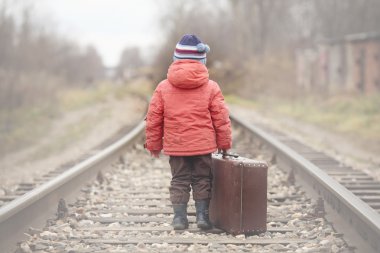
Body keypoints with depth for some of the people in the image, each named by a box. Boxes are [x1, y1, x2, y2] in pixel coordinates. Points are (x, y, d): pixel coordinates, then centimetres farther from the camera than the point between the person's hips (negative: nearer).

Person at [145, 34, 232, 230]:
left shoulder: (163, 87, -1)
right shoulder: (211, 88, -4)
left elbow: (153, 119, 1)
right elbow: (221, 119, -2)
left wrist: (153, 144, 11)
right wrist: (225, 144, 8)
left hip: (175, 146, 1)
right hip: (203, 146, -1)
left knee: (179, 180, 10)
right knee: (202, 180, 11)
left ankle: (179, 217, 9)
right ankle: (202, 215, 9)